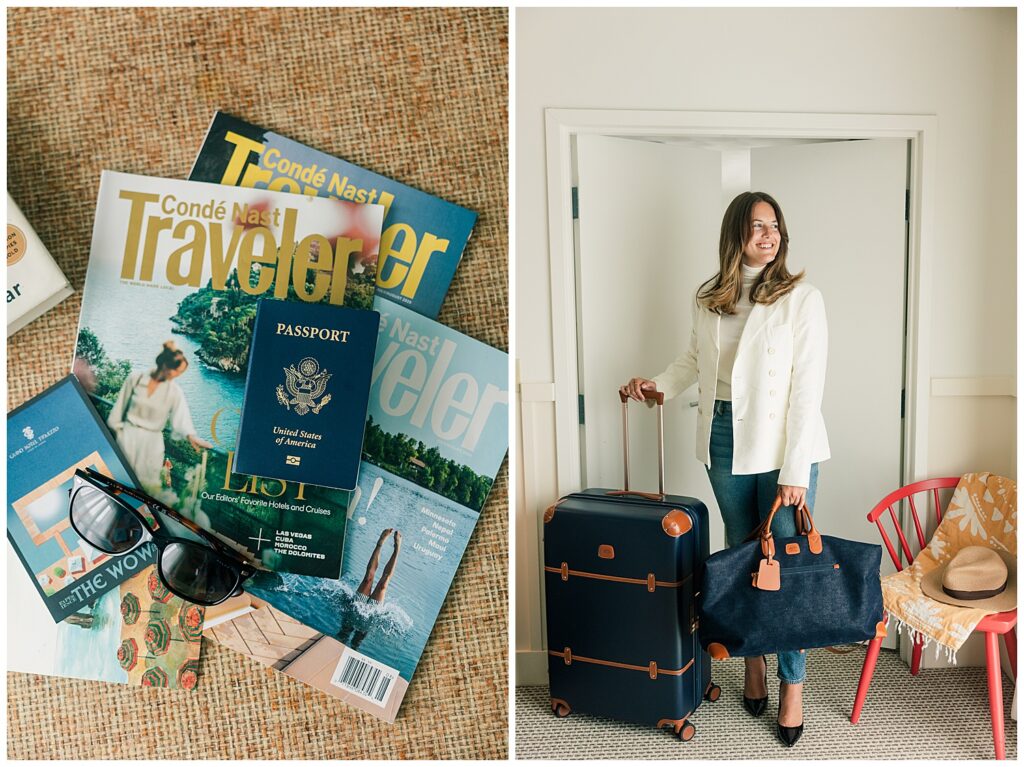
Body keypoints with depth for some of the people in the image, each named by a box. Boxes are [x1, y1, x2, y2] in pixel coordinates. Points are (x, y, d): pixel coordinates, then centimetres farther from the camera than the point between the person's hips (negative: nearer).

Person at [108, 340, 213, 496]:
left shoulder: (175, 391, -10)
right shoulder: (135, 378, -7)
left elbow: (181, 416, -24)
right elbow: (120, 406, 3)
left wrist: (191, 435, -43)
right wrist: (116, 430, 8)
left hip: (152, 441, -1)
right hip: (128, 436, 1)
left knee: (149, 484, 5)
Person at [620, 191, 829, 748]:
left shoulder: (801, 299, -9)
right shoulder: (709, 299, 5)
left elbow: (807, 388, -13)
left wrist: (795, 472, -15)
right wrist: (661, 383, 2)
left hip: (781, 443, -4)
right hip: (724, 440, 4)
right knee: (741, 558, 15)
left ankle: (792, 685, 18)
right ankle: (752, 662, 33)